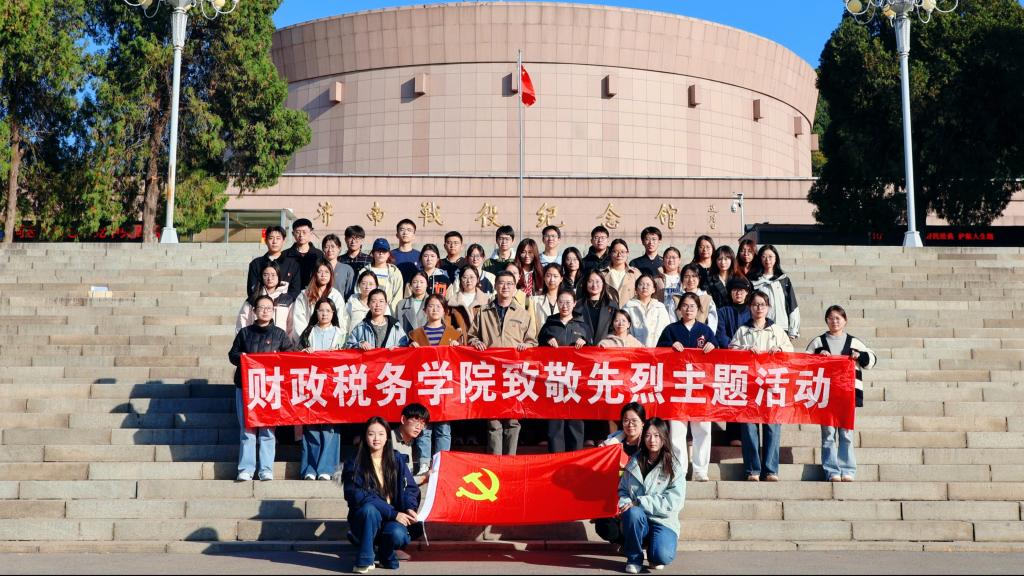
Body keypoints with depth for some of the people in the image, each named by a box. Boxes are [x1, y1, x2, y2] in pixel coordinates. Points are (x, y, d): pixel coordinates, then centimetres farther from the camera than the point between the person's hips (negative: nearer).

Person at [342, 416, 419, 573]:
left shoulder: (398, 460, 4)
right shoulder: (354, 464, -6)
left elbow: (410, 489, 3)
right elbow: (358, 496, -16)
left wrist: (410, 508, -22)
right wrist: (393, 513, -25)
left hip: (393, 519, 2)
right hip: (364, 519, -2)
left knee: (398, 535, -32)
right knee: (370, 509, -35)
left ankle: (385, 554, 6)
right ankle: (364, 560, -19)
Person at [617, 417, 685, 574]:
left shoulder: (674, 467, -3)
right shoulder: (634, 462, 7)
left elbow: (672, 502, -13)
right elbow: (623, 490, 12)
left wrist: (638, 502, -19)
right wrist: (624, 504, -13)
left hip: (663, 521, -2)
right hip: (637, 521, 2)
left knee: (662, 557, -31)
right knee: (633, 513, -35)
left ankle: (654, 551, 10)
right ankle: (634, 558, -10)